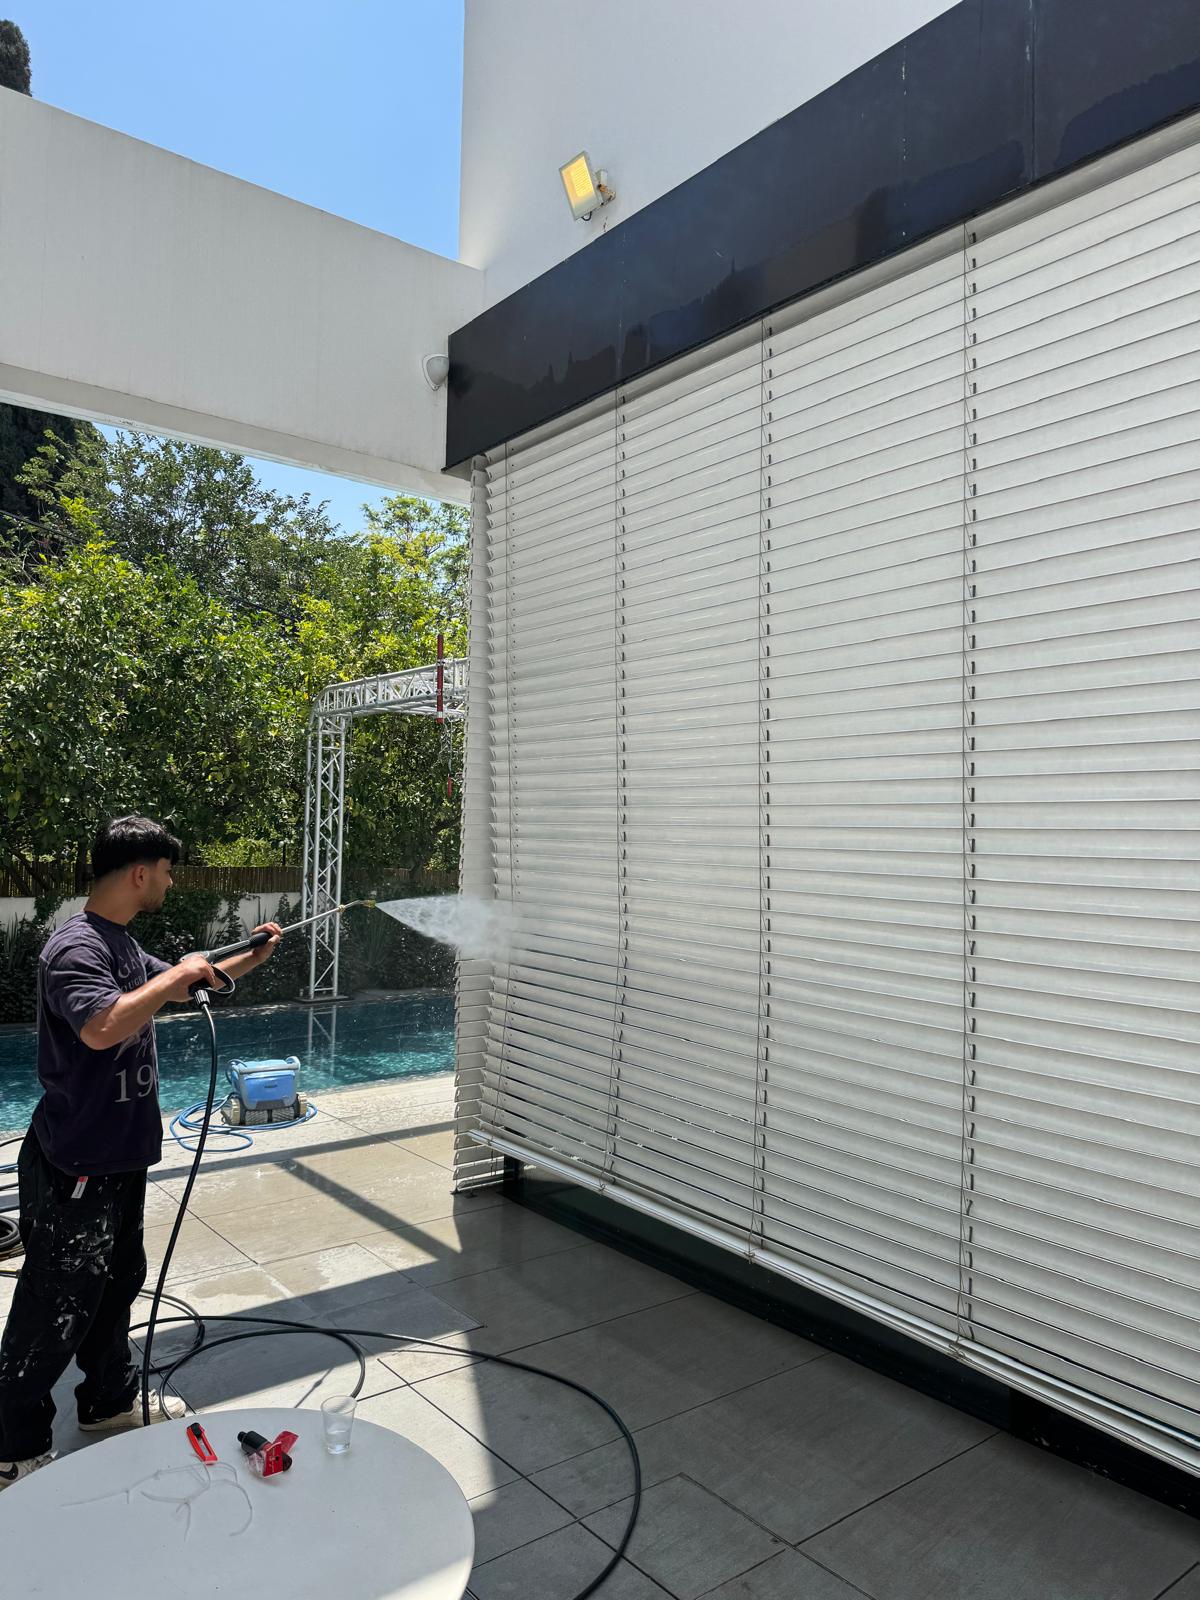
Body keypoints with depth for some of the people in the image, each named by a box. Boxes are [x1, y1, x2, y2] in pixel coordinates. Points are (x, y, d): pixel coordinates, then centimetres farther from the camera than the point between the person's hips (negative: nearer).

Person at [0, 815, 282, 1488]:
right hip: (74, 1171, -10)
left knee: (119, 1281, 23)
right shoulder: (75, 948, -23)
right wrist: (176, 975, -29)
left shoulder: (122, 944, 9)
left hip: (119, 1157, 10)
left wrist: (251, 958, 21)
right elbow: (102, 1026, -40)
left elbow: (175, 988, 26)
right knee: (57, 1308, 4)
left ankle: (113, 1397, 41)